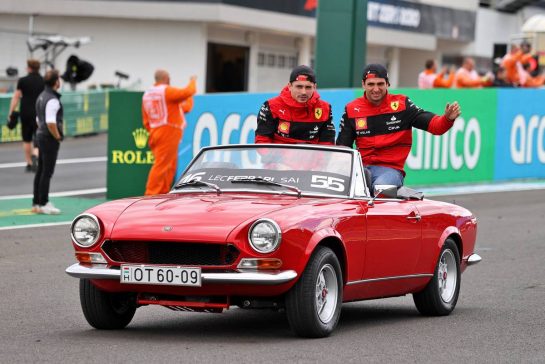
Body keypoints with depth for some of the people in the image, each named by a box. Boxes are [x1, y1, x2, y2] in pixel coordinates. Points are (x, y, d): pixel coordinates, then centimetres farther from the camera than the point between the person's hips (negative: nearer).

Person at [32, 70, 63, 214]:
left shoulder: (41, 97, 13)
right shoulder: (52, 100, -18)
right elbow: (51, 123, -27)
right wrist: (58, 137, -13)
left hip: (40, 136, 10)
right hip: (50, 139, -10)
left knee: (40, 171, 11)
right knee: (47, 172, -7)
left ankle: (36, 203, 14)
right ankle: (43, 204, -6)